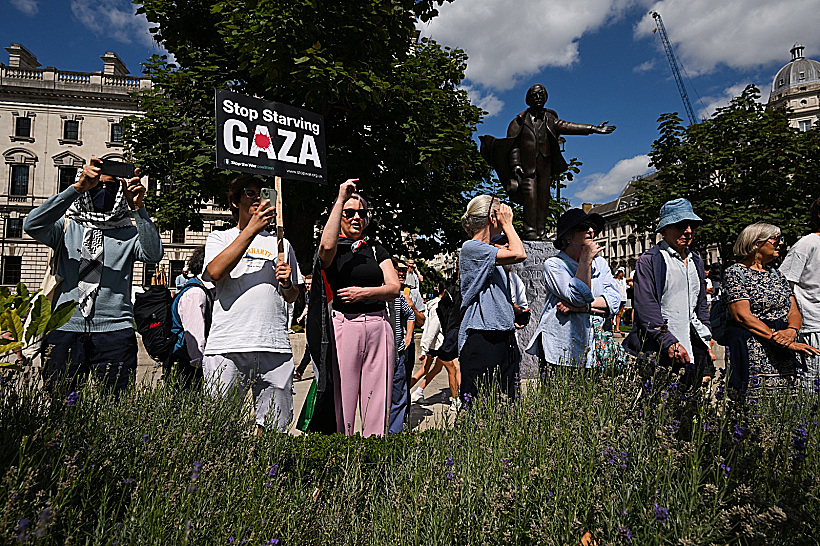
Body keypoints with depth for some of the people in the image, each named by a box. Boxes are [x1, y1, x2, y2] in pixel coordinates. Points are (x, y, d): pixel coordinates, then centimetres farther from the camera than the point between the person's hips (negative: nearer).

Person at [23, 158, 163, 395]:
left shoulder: (129, 233, 10)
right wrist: (77, 187, -16)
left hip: (115, 331, -1)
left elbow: (153, 255, -9)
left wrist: (138, 207, -17)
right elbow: (32, 225, -8)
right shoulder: (67, 226, 12)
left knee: (118, 402, -1)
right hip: (65, 329, 1)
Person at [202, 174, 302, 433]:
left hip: (275, 346, 2)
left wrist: (287, 283, 2)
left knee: (274, 426, 5)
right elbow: (215, 271, -9)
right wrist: (252, 228, -11)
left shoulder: (281, 244, 21)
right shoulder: (219, 238, 14)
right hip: (227, 345, -2)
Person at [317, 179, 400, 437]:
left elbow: (394, 288, 9)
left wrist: (364, 292, -8)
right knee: (342, 397, -2)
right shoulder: (334, 249, 6)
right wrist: (341, 199, -15)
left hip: (379, 326, 4)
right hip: (344, 325, -3)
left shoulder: (377, 249, 18)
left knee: (378, 398, 3)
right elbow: (327, 246, -21)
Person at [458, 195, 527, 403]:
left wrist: (514, 312, 14)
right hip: (481, 338, -9)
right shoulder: (470, 248, -6)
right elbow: (519, 254, -17)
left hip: (503, 338, 9)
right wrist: (507, 224, -4)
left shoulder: (490, 254, 21)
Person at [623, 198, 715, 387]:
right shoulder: (649, 260, -6)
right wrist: (670, 343, -19)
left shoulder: (696, 262, 18)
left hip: (694, 349, 7)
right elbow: (646, 308, -14)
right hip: (660, 351, -7)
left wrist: (707, 344, 16)